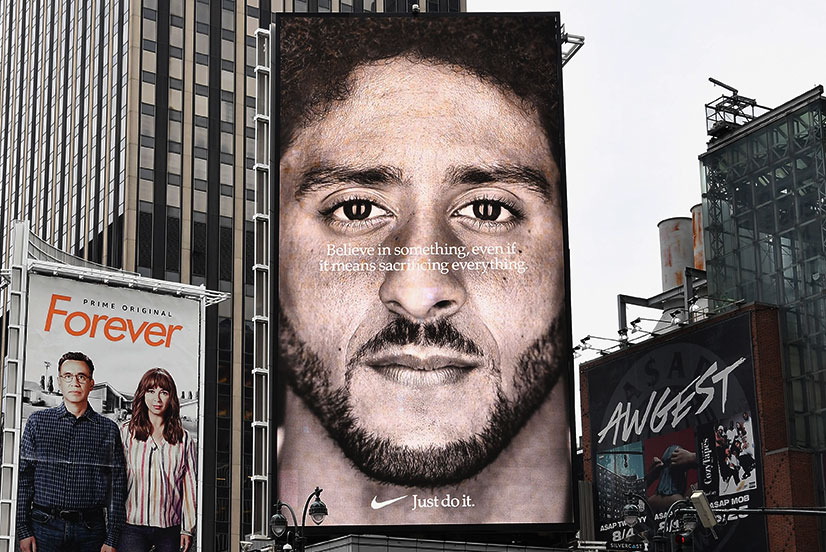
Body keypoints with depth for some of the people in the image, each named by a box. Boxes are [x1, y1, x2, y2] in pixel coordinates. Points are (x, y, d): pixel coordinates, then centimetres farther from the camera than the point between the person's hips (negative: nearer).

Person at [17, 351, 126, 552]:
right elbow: (23, 477, 4)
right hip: (44, 527, 0)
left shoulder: (108, 429, 6)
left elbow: (117, 487, 5)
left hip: (91, 529, 0)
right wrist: (23, 531, -3)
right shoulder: (38, 421, 7)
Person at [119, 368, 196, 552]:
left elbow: (189, 486, 9)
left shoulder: (184, 438, 9)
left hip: (170, 530, 2)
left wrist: (187, 529, 5)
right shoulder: (126, 433, 5)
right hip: (133, 527, -2)